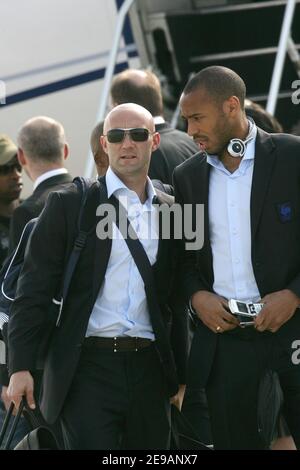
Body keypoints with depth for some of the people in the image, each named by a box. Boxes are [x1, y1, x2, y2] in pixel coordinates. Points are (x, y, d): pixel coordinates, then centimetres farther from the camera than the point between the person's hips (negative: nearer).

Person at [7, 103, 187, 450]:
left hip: (149, 369, 4)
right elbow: (34, 290, -2)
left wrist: (181, 375, 15)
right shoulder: (69, 204, 1)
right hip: (89, 367, -4)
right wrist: (21, 367, -8)